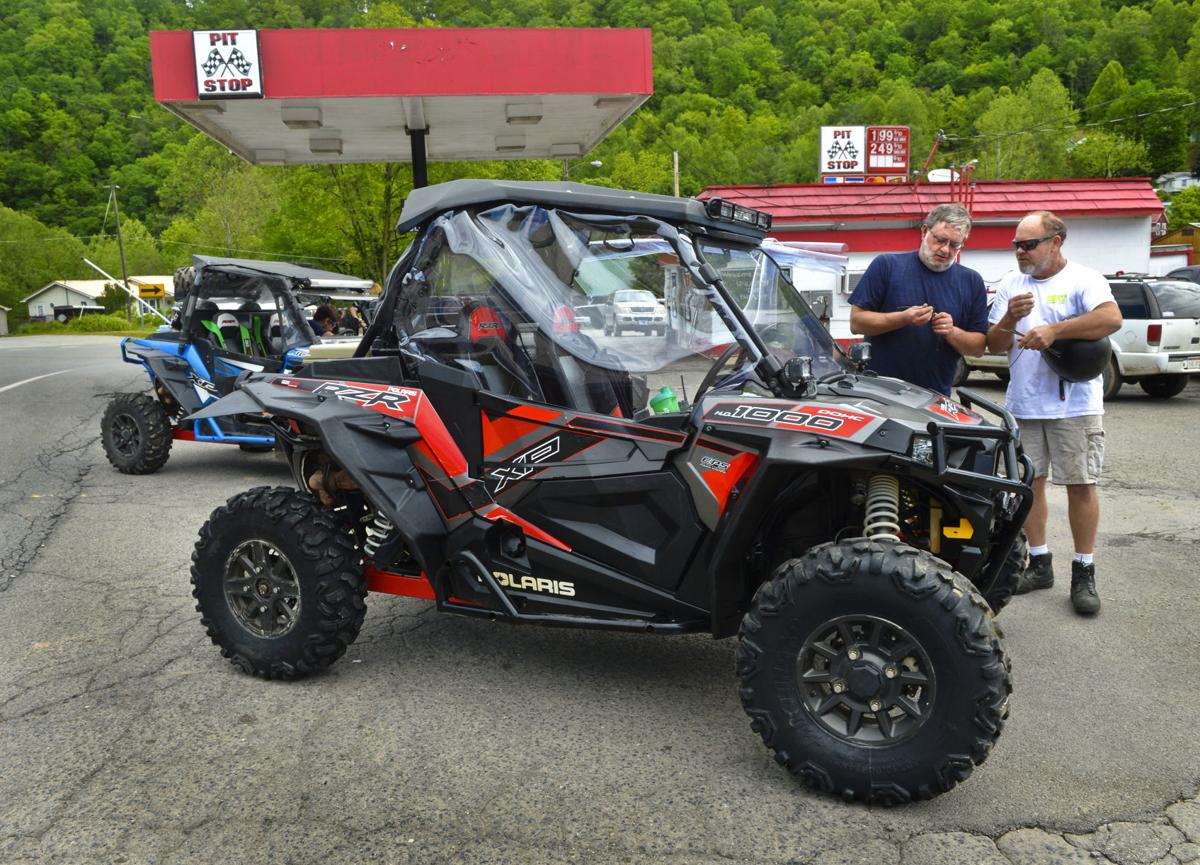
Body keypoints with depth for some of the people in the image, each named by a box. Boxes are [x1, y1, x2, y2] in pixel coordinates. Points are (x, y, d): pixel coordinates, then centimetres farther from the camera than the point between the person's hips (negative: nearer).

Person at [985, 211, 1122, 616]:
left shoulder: (1083, 279, -4)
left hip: (1074, 404, -4)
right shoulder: (1009, 286, 9)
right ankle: (1039, 565, 22)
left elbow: (1111, 318, -23)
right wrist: (1010, 319, -13)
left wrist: (1054, 329, -26)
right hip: (1023, 404, 5)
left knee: (1081, 486, 0)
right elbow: (993, 346, 6)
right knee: (1029, 483, 9)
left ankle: (1084, 574, 11)